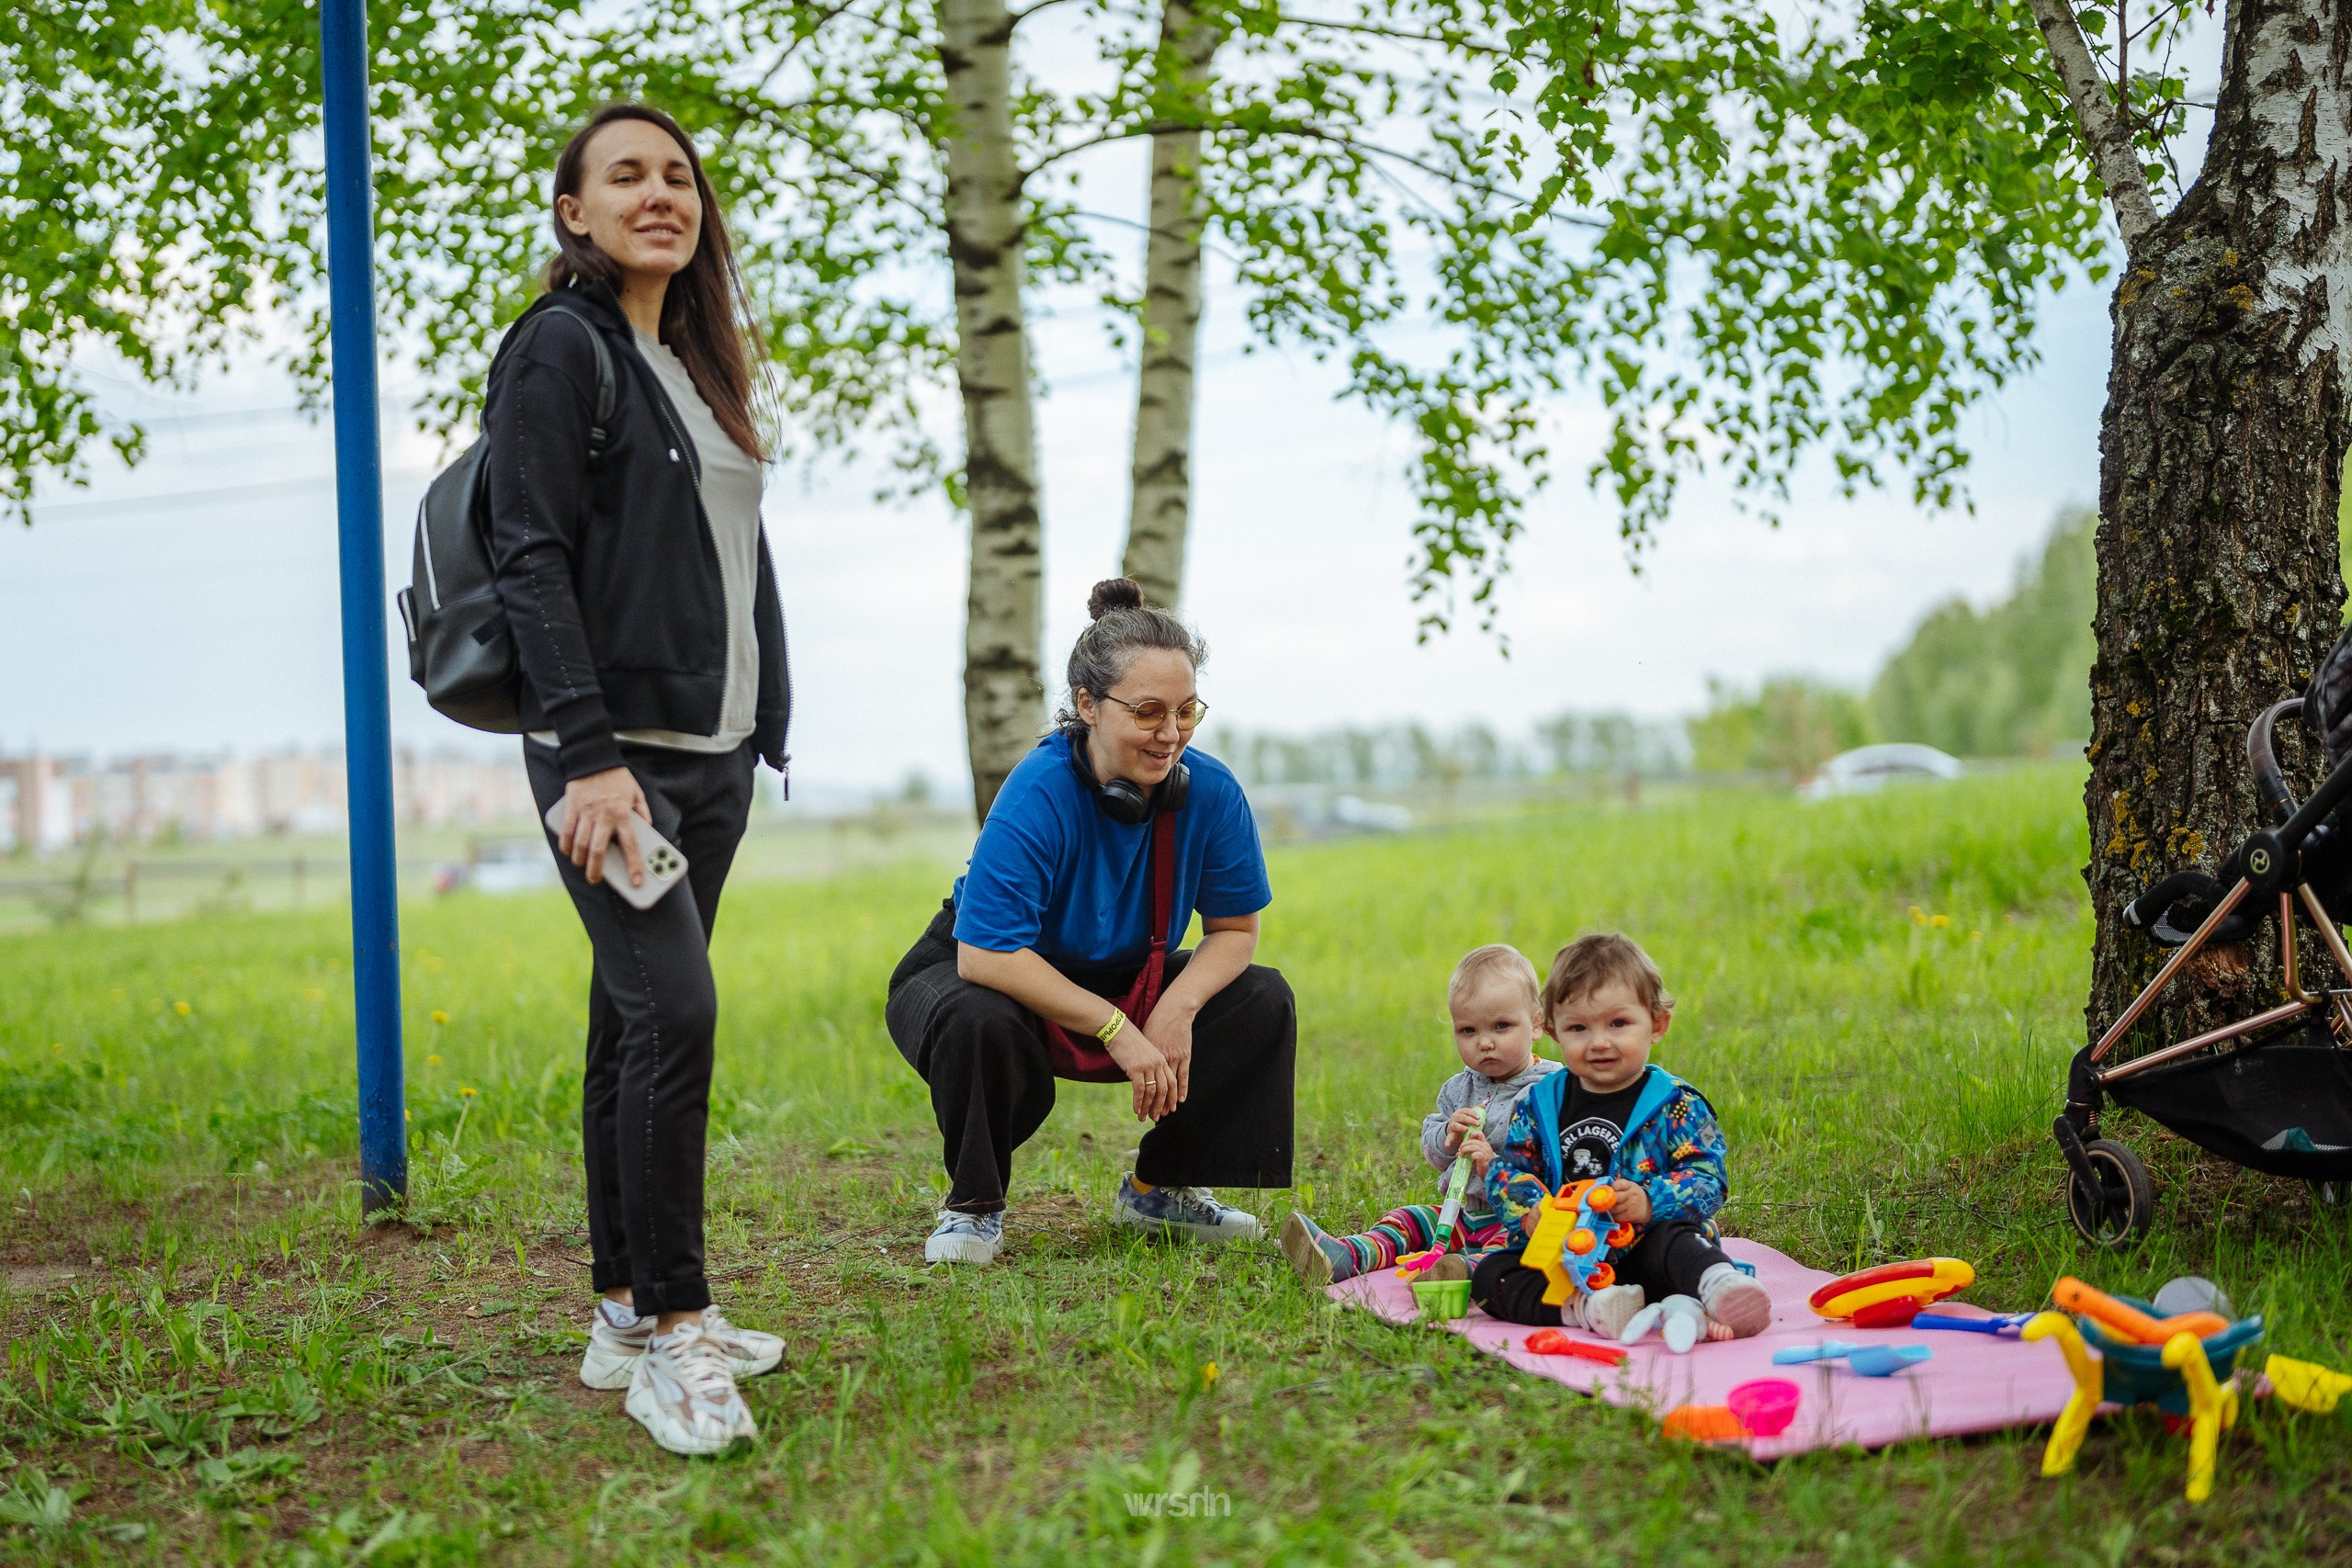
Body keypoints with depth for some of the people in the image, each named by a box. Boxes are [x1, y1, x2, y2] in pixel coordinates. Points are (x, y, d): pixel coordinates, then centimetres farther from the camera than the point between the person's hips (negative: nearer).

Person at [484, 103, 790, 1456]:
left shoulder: (697, 364, 20)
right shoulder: (561, 348, -4)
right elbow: (534, 560, -12)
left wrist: (766, 727, 17)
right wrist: (589, 754, -20)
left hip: (715, 754, 8)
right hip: (614, 752, -8)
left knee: (635, 1029, 10)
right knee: (673, 1011, -17)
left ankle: (629, 1316, 16)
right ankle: (672, 1331, -10)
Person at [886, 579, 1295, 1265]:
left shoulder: (1211, 791, -17)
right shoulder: (1038, 795, -31)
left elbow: (1234, 930, -6)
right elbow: (985, 955, -35)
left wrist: (1178, 1007, -26)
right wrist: (1118, 1030, -36)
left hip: (1120, 982, 5)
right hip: (995, 979, -5)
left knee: (1263, 1001, -13)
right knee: (976, 1022, -38)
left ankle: (1161, 1186, 5)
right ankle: (973, 1205, -9)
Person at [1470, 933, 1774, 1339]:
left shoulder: (1676, 1104, -1)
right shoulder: (1540, 1103, 10)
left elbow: (1706, 1179, -8)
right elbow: (1507, 1168, 8)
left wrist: (1650, 1203, -27)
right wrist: (1531, 1210, -15)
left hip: (1642, 1250, -4)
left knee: (1674, 1242, -35)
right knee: (1490, 1274, -18)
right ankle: (1585, 1309, -39)